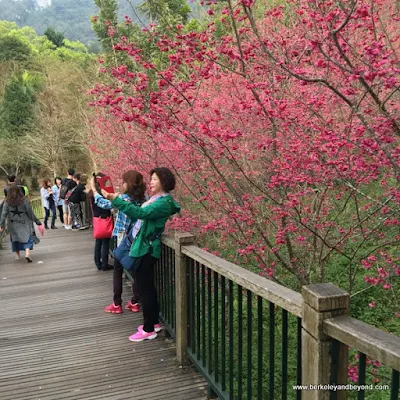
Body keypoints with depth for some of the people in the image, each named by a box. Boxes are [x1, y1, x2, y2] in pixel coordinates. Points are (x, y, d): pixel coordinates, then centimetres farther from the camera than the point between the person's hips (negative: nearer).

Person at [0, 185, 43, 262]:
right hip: (24, 224, -2)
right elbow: (30, 213, -10)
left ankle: (17, 255, 27)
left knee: (15, 238, 19)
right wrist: (37, 221, -1)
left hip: (13, 224, 3)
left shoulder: (7, 202, -6)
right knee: (27, 238, 2)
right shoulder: (24, 201, -11)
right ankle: (27, 253, -17)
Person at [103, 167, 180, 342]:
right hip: (142, 247, 10)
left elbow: (141, 213, -30)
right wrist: (116, 200, 13)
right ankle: (154, 323, 30)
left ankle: (149, 330, 9)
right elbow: (139, 215, 19)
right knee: (146, 287, 17)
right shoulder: (155, 199, 15)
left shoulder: (164, 202, -17)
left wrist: (116, 200, -33)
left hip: (147, 249, -10)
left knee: (145, 288, -3)